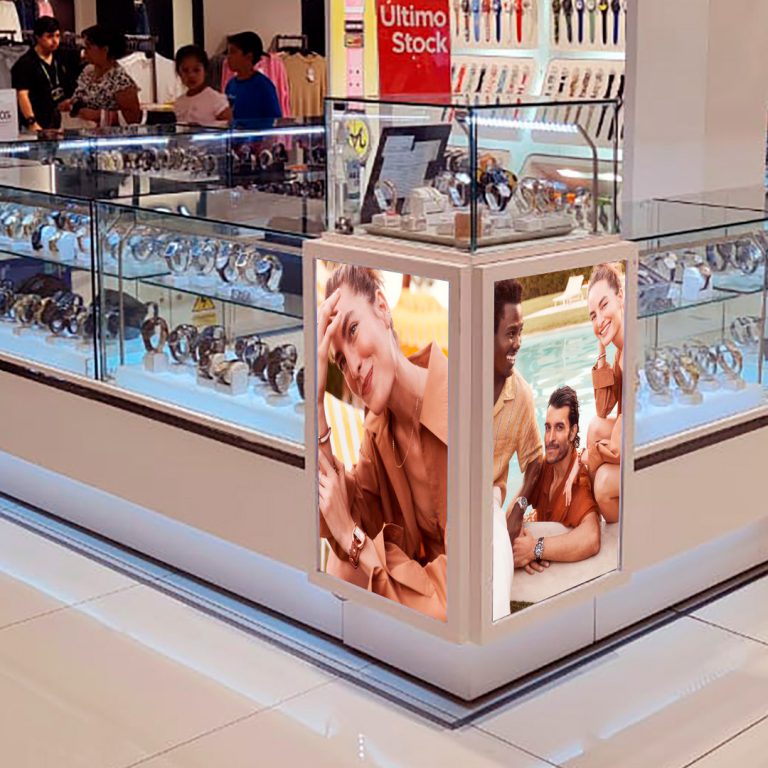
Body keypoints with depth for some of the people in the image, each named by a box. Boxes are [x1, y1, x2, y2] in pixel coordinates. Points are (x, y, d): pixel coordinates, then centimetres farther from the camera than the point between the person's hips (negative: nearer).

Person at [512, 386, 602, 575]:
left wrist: (535, 549, -35)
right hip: (541, 572, 4)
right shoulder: (543, 466, -5)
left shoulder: (579, 480, -22)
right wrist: (521, 542, -25)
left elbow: (591, 539, -38)